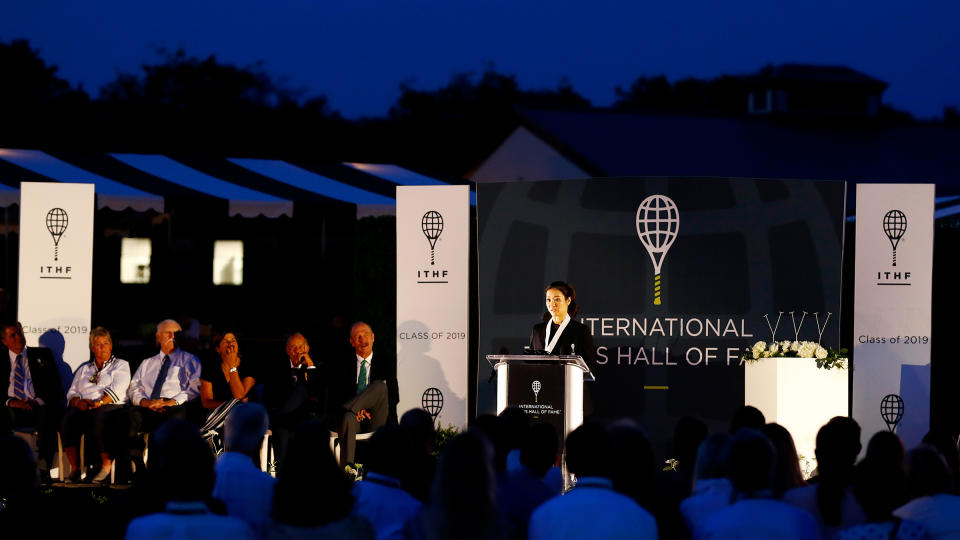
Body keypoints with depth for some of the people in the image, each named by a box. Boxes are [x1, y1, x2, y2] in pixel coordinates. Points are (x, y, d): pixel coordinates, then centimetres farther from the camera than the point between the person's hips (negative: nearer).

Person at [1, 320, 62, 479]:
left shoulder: (42, 355, 16)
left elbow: (54, 385, 6)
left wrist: (38, 401, -12)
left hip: (38, 407, -1)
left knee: (46, 414, -37)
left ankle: (43, 468, -39)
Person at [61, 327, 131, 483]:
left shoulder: (121, 365, 17)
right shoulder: (84, 369, 29)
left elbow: (117, 391, 0)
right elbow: (71, 393, 18)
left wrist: (99, 402, -17)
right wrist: (79, 402, -6)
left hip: (110, 407, -3)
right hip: (83, 409, 3)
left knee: (101, 419, -40)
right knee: (68, 419, -32)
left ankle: (106, 467, -31)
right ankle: (74, 468, -29)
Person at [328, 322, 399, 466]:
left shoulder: (387, 364, 17)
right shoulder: (340, 367, 16)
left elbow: (394, 396, 7)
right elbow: (333, 399, 7)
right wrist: (357, 411, -15)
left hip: (376, 421, 1)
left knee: (380, 385, -25)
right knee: (348, 417, -40)